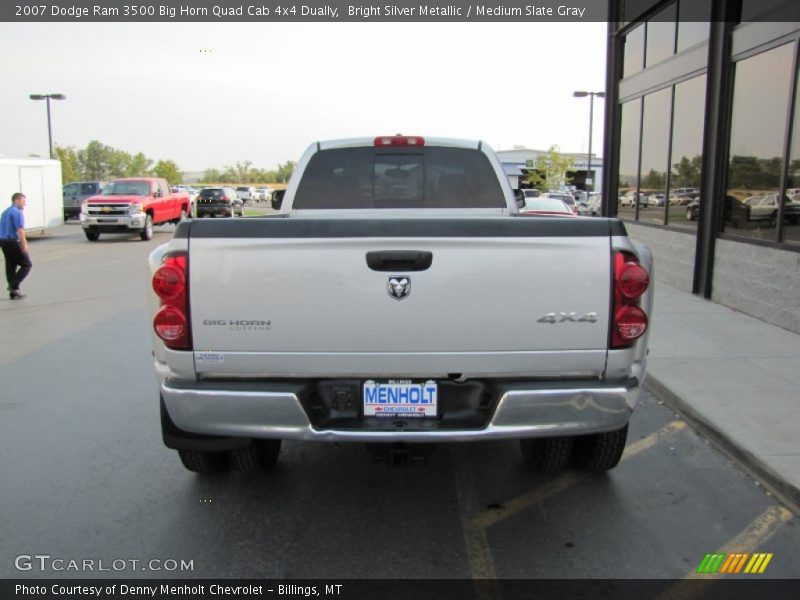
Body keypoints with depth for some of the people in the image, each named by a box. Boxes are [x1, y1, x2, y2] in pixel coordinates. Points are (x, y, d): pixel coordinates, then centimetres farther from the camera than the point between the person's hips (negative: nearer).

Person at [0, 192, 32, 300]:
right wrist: (24, 244, -23)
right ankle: (14, 286, -9)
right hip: (13, 242, -9)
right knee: (27, 264, -1)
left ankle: (13, 293, 13)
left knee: (11, 266, 11)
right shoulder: (17, 212, -11)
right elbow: (20, 229, -21)